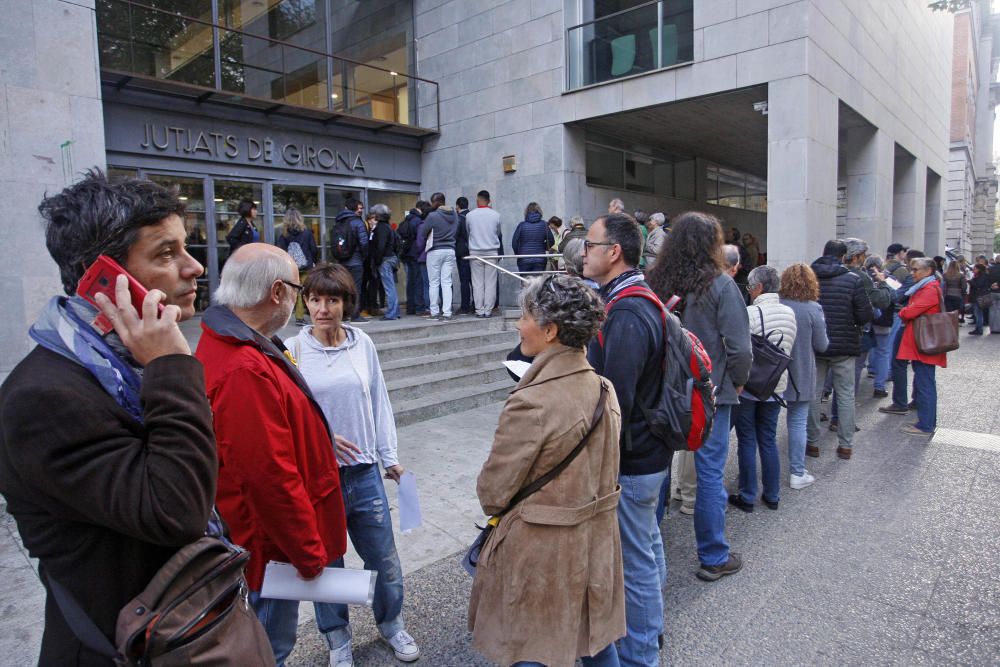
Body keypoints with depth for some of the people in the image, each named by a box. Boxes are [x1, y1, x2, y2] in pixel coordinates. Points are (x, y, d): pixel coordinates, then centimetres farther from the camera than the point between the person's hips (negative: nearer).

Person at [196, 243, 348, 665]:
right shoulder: (245, 371, -31)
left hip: (266, 533, 10)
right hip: (276, 545, -9)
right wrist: (309, 553, -19)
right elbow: (271, 478, -29)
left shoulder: (224, 344, 3)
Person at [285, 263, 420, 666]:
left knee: (384, 559, 13)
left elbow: (379, 403, 6)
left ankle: (391, 624, 41)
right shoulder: (293, 350, -9)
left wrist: (390, 457, 8)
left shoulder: (363, 344, -1)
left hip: (363, 471, 2)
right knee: (326, 562, 15)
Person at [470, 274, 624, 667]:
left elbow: (493, 491, -17)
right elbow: (598, 468, 6)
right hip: (595, 540, 7)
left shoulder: (531, 403, -27)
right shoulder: (604, 389, -4)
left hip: (541, 549, -7)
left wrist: (503, 511, 3)